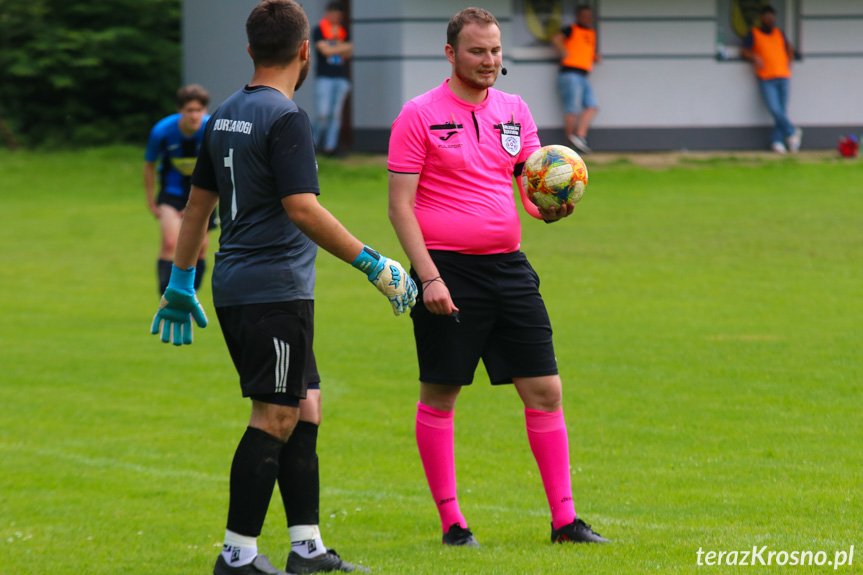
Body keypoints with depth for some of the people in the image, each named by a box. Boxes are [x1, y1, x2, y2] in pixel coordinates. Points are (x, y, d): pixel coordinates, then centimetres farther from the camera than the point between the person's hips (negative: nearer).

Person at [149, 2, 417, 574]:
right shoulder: (286, 117, -13)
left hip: (236, 287, 9)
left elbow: (198, 204, 19)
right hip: (276, 289, -9)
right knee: (274, 419, -5)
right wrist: (373, 263, -17)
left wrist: (181, 284, 27)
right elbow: (302, 210, -21)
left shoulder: (226, 115, 13)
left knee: (304, 409, 14)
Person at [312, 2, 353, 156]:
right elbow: (325, 50, -10)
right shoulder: (319, 30, -1)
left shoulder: (342, 32, 14)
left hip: (341, 78, 5)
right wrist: (345, 47, -1)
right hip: (324, 78, -5)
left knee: (336, 114, 1)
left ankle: (330, 145, 4)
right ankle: (316, 141, 11)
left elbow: (347, 54, 6)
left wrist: (337, 38, -6)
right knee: (323, 114, -10)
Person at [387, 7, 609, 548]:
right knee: (439, 396, 1)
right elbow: (401, 204, -7)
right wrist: (429, 276, -15)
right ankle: (451, 520, 11)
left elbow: (532, 184, 11)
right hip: (446, 270, -5)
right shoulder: (420, 115, -4)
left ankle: (564, 518, 5)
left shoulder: (515, 111, 11)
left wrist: (548, 208, -14)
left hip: (507, 267, 5)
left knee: (545, 390, 1)